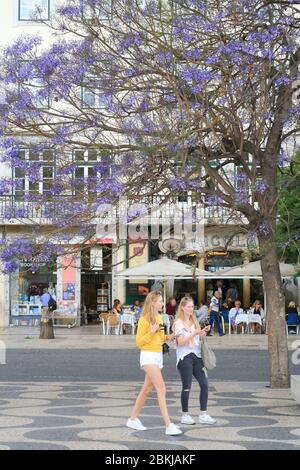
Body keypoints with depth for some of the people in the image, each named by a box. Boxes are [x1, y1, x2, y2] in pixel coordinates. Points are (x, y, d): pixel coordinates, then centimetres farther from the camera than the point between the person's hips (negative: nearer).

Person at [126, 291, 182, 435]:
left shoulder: (159, 318, 14)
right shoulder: (144, 319, -10)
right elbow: (139, 342, -9)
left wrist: (167, 338, 5)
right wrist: (152, 332, -22)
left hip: (158, 355, 9)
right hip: (148, 355, -9)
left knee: (146, 389, 13)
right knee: (161, 388, -16)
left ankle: (133, 419, 26)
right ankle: (168, 425, -20)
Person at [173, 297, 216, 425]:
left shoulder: (194, 322, 16)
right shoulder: (179, 323, -4)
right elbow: (181, 342, -14)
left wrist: (204, 332, 5)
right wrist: (194, 333, -21)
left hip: (196, 356, 6)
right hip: (185, 357, -6)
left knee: (204, 384, -2)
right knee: (186, 387, -2)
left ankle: (203, 415, 4)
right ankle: (185, 415, 10)